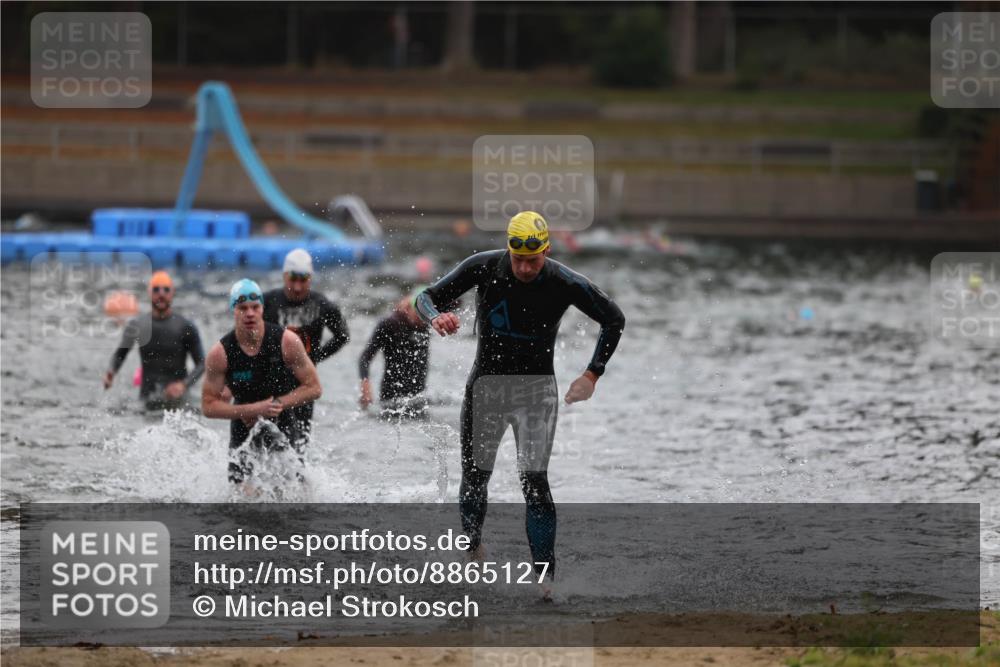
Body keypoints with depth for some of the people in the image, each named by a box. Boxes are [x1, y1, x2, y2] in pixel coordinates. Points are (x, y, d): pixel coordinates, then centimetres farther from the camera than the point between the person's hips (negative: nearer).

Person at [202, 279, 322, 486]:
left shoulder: (287, 342, -15)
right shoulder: (220, 354, -16)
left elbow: (313, 388, -7)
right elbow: (209, 406, -12)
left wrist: (278, 404, -19)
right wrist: (254, 409, -22)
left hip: (284, 426, 0)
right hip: (244, 429, 0)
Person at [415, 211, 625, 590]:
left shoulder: (565, 285, -14)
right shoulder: (484, 268, -12)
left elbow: (614, 320, 3)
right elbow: (429, 296, -4)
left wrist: (593, 375, -3)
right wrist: (435, 317, -29)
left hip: (536, 388, -2)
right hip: (486, 385, 2)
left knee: (534, 482, -14)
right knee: (475, 477, 12)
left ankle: (545, 577, -13)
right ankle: (472, 550, 39)